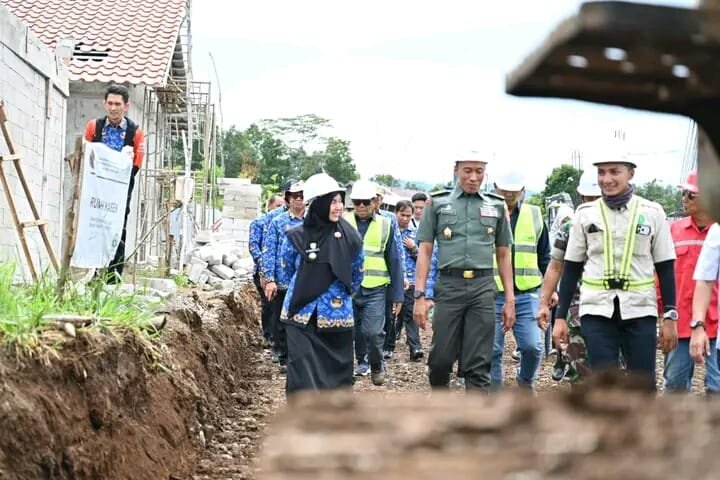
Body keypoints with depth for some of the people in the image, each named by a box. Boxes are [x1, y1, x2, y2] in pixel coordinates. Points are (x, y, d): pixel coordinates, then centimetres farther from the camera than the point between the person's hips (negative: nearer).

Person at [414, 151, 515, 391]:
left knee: (479, 364, -2)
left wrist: (510, 299, 9)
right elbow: (425, 251, 6)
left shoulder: (496, 206, 13)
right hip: (449, 285, -1)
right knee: (441, 358, 0)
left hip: (483, 287, 1)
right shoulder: (438, 204, 8)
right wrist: (419, 295, -3)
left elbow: (503, 255, 15)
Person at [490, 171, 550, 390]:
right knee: (492, 349, 1)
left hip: (526, 293, 1)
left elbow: (544, 256, 18)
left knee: (533, 345, -5)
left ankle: (527, 381, 22)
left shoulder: (534, 215, 10)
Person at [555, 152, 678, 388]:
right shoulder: (585, 214, 6)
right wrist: (560, 316, 6)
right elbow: (571, 268, 10)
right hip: (597, 311, 0)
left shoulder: (652, 213, 3)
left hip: (640, 310, 0)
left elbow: (665, 268, 6)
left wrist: (670, 317, 1)